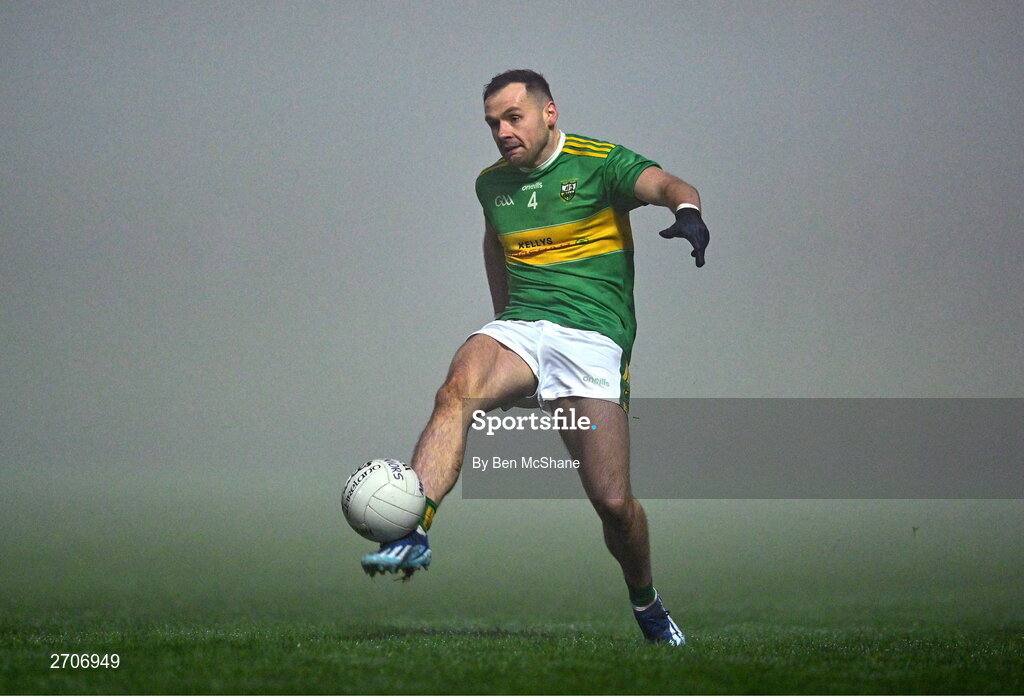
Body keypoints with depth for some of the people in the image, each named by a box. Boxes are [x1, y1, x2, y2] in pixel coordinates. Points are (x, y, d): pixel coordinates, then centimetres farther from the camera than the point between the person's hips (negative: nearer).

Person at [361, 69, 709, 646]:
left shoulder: (599, 164, -1)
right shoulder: (492, 183, 15)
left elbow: (666, 185, -18)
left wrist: (686, 210, -41)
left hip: (592, 339, -4)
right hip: (519, 331, 4)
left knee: (612, 501, -9)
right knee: (457, 392, -32)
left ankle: (646, 603, 20)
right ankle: (414, 537, -45)